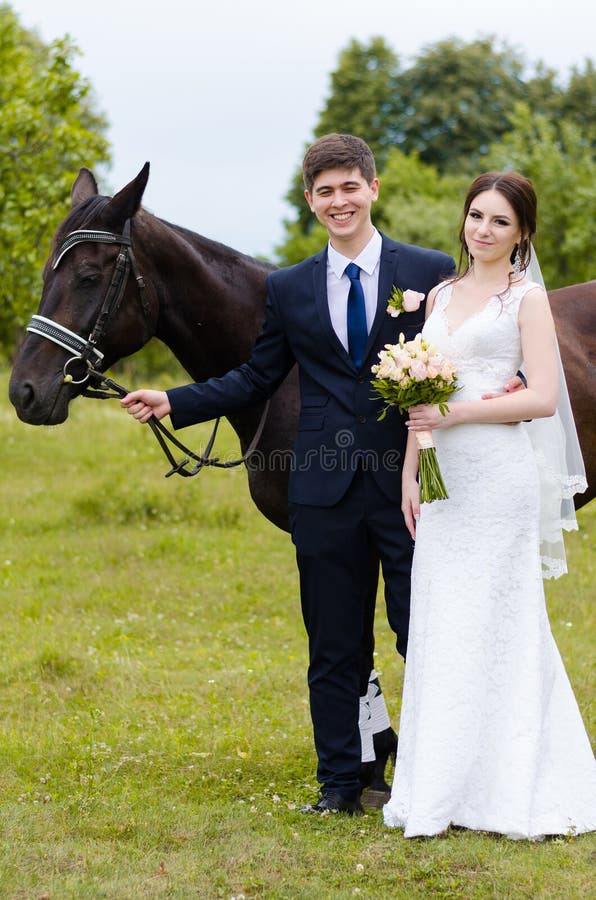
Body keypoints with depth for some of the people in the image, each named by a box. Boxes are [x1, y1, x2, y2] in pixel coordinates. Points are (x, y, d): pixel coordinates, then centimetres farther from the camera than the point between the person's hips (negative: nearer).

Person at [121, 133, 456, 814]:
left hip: (409, 485, -2)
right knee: (331, 648, 9)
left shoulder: (432, 273, 1)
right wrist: (173, 403, 3)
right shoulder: (288, 289, 9)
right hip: (325, 493, 3)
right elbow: (255, 380, 13)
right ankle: (340, 785, 19)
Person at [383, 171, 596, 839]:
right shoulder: (441, 294, 16)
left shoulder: (527, 298, -2)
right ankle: (441, 790, 11)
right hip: (443, 477, 6)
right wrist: (410, 471, 9)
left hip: (498, 476, -6)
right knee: (438, 626, 5)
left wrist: (457, 413, -15)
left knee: (488, 623, -4)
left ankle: (499, 790, 4)